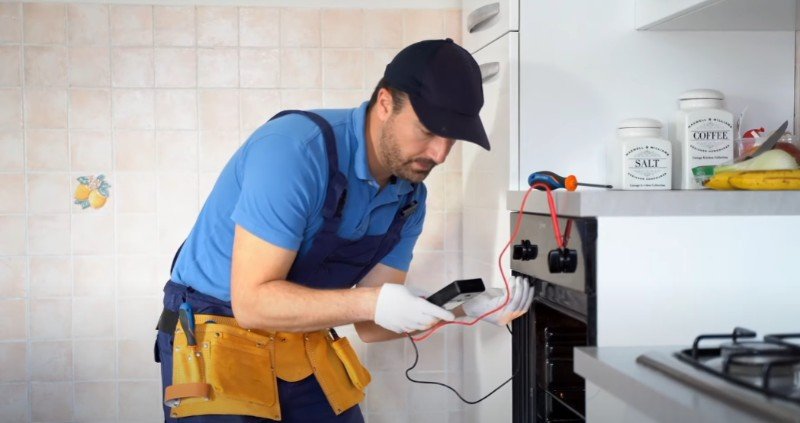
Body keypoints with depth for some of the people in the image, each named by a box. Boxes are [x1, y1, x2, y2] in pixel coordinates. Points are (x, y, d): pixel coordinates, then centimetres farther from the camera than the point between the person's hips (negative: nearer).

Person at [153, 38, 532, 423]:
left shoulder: (409, 198, -3)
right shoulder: (296, 149, -25)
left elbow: (369, 325, -1)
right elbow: (252, 301, -26)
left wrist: (464, 308, -16)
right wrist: (371, 302, -34)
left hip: (305, 350, 7)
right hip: (216, 344, -6)